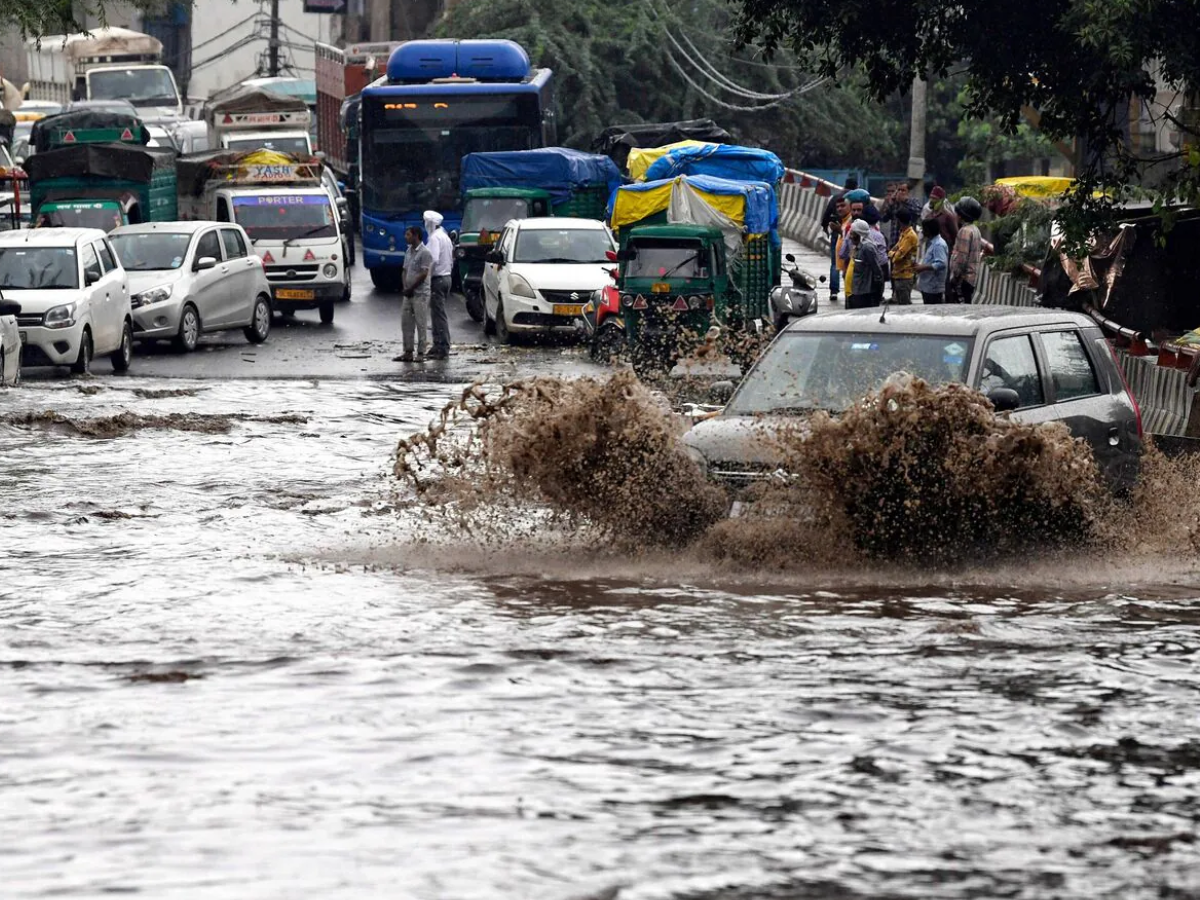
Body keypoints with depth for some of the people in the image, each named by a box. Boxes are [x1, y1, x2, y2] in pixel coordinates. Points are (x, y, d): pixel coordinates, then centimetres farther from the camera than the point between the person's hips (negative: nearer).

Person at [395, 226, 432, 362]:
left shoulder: (424, 252, -12)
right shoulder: (409, 251, 13)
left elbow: (424, 274, -16)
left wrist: (411, 288, -12)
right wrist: (405, 288, 3)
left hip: (420, 294, -8)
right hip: (408, 294, 8)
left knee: (421, 324, -3)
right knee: (406, 323, 7)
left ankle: (421, 353, 1)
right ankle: (408, 352, 12)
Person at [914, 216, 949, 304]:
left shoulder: (939, 244, -17)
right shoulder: (930, 243, 16)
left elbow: (941, 264, -25)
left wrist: (923, 267, -21)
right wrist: (919, 265, 9)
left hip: (933, 288, -11)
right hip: (926, 286, 11)